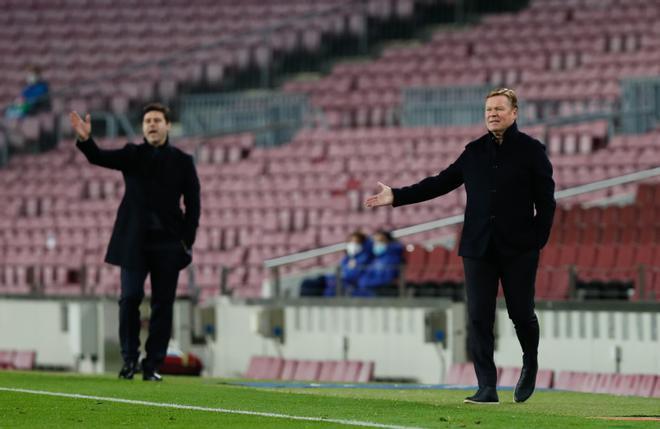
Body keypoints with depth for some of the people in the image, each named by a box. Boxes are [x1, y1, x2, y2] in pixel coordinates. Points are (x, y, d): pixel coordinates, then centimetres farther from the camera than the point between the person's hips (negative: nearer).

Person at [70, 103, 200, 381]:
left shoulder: (182, 161, 6)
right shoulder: (132, 155, 7)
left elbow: (192, 203, 6)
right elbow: (100, 158, -9)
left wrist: (188, 241, -3)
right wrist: (85, 140, -30)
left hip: (168, 243, 0)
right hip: (134, 241, 0)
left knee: (162, 304, 0)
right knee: (130, 297, -9)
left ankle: (153, 365, 4)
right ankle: (130, 358, 4)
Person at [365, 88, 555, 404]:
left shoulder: (532, 150, 0)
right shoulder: (474, 152, 11)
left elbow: (546, 201, -1)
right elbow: (440, 183, 15)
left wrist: (537, 240, -9)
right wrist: (397, 197, 10)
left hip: (518, 249, -3)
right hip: (478, 248, 3)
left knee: (521, 313, 4)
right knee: (479, 318, -4)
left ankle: (530, 364, 34)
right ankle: (487, 388, -4)